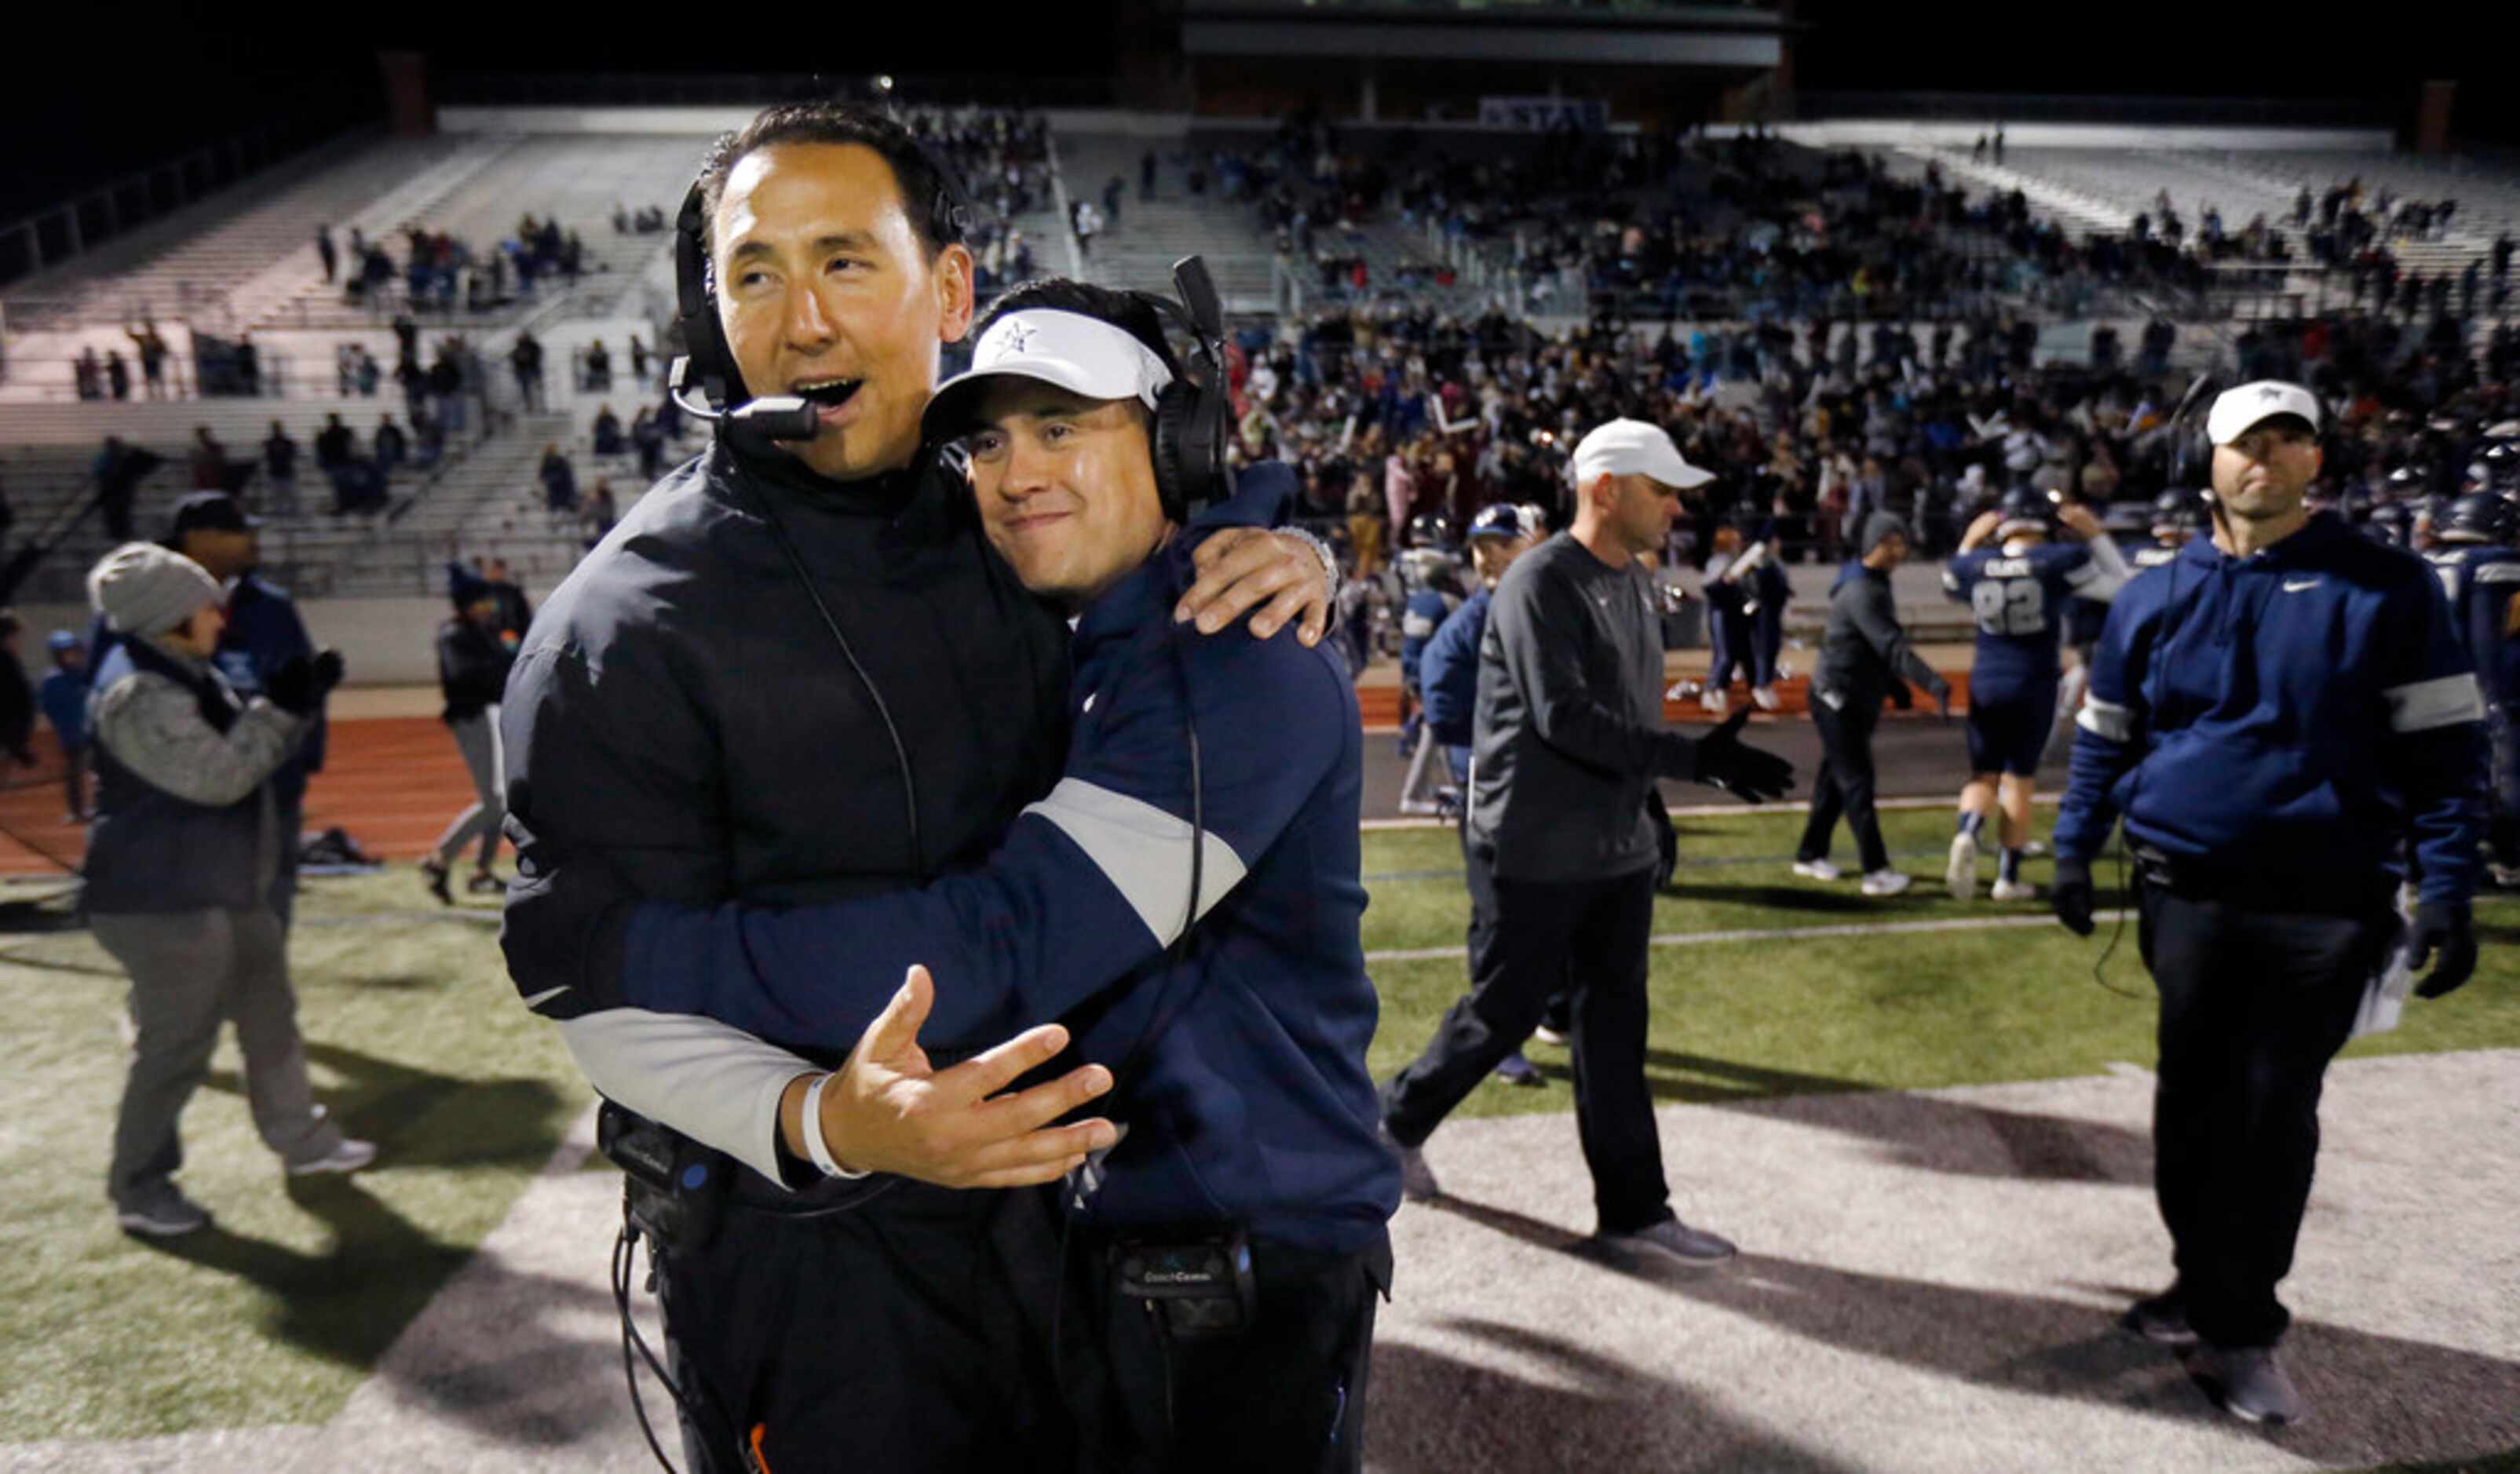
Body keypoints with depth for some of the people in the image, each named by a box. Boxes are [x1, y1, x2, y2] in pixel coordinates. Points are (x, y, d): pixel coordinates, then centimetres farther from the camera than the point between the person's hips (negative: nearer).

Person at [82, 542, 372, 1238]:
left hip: (231, 887, 10)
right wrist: (281, 707, -21)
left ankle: (301, 1138, 33)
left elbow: (244, 752, 17)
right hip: (165, 901, -10)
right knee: (176, 1046, 0)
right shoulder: (137, 693, -21)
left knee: (271, 1017, 18)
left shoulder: (189, 674, 10)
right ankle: (138, 1187, 17)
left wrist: (298, 700, 2)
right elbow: (217, 776, -26)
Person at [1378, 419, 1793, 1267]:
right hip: (1540, 850, -8)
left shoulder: (1633, 585, 11)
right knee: (1506, 1011, 5)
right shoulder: (1540, 584, -16)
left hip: (1620, 847, 8)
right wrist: (1697, 760, -29)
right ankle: (1398, 1119, 30)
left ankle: (1634, 1212, 19)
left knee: (1616, 1023, 10)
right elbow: (1564, 717, -26)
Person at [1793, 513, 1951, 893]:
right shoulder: (1861, 591, -20)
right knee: (1857, 783, -7)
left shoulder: (1876, 585, 13)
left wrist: (1895, 686, 21)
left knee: (1836, 780, 15)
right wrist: (1934, 684, -39)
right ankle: (1876, 871, -5)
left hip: (1857, 701, 10)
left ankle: (1810, 855, 24)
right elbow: (1892, 647, -31)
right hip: (1839, 698, -10)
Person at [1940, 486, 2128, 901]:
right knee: (2019, 779, 10)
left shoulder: (1974, 565, -4)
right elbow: (2122, 589, 2)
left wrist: (1969, 542, 20)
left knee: (1984, 775, 14)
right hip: (2035, 684, -2)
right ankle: (2009, 876, 14)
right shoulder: (2058, 562, -11)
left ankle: (1967, 833, -17)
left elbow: (1951, 584, 21)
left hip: (1985, 683, 2)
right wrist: (2097, 536, 6)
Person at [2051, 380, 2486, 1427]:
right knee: (2192, 1099, 11)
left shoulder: (2388, 588, -2)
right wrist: (2074, 851, 6)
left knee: (2275, 1113, 3)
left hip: (2326, 901, -2)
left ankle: (2236, 1326, 16)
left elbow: (2443, 749, -3)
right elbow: (2103, 739, 13)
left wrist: (2445, 890, -10)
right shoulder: (2153, 596, 6)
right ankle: (2209, 1289, 29)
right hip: (2187, 893, 3)